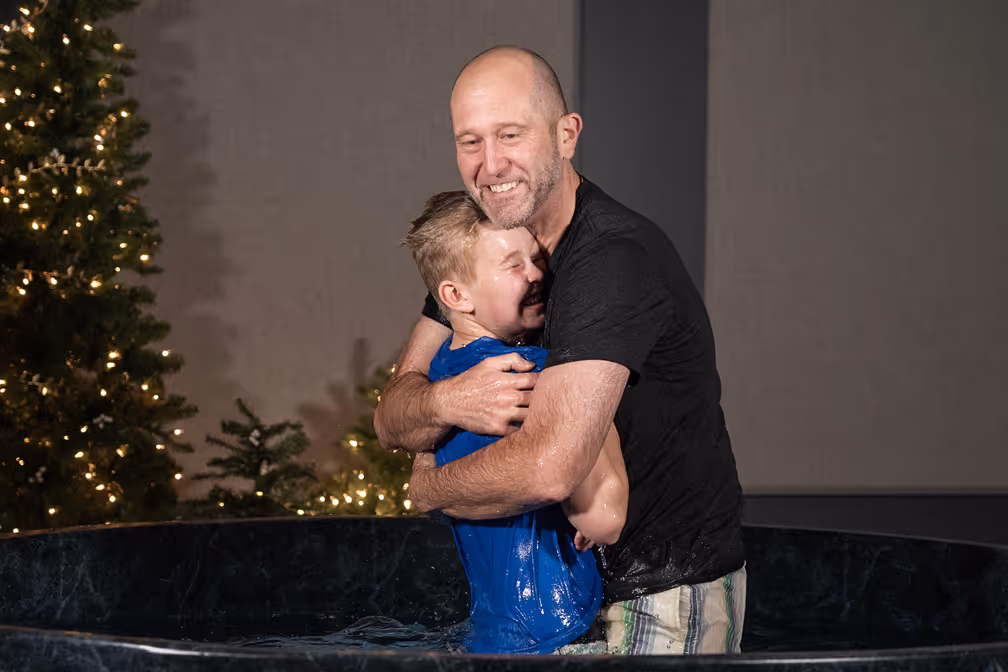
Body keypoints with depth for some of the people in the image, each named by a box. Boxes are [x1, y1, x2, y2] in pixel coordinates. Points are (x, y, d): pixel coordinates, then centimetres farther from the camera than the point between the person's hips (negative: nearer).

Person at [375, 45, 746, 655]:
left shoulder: (616, 261, -27)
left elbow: (549, 469, -36)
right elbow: (391, 419, 0)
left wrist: (431, 487, -17)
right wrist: (446, 401, -24)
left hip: (671, 589, -8)